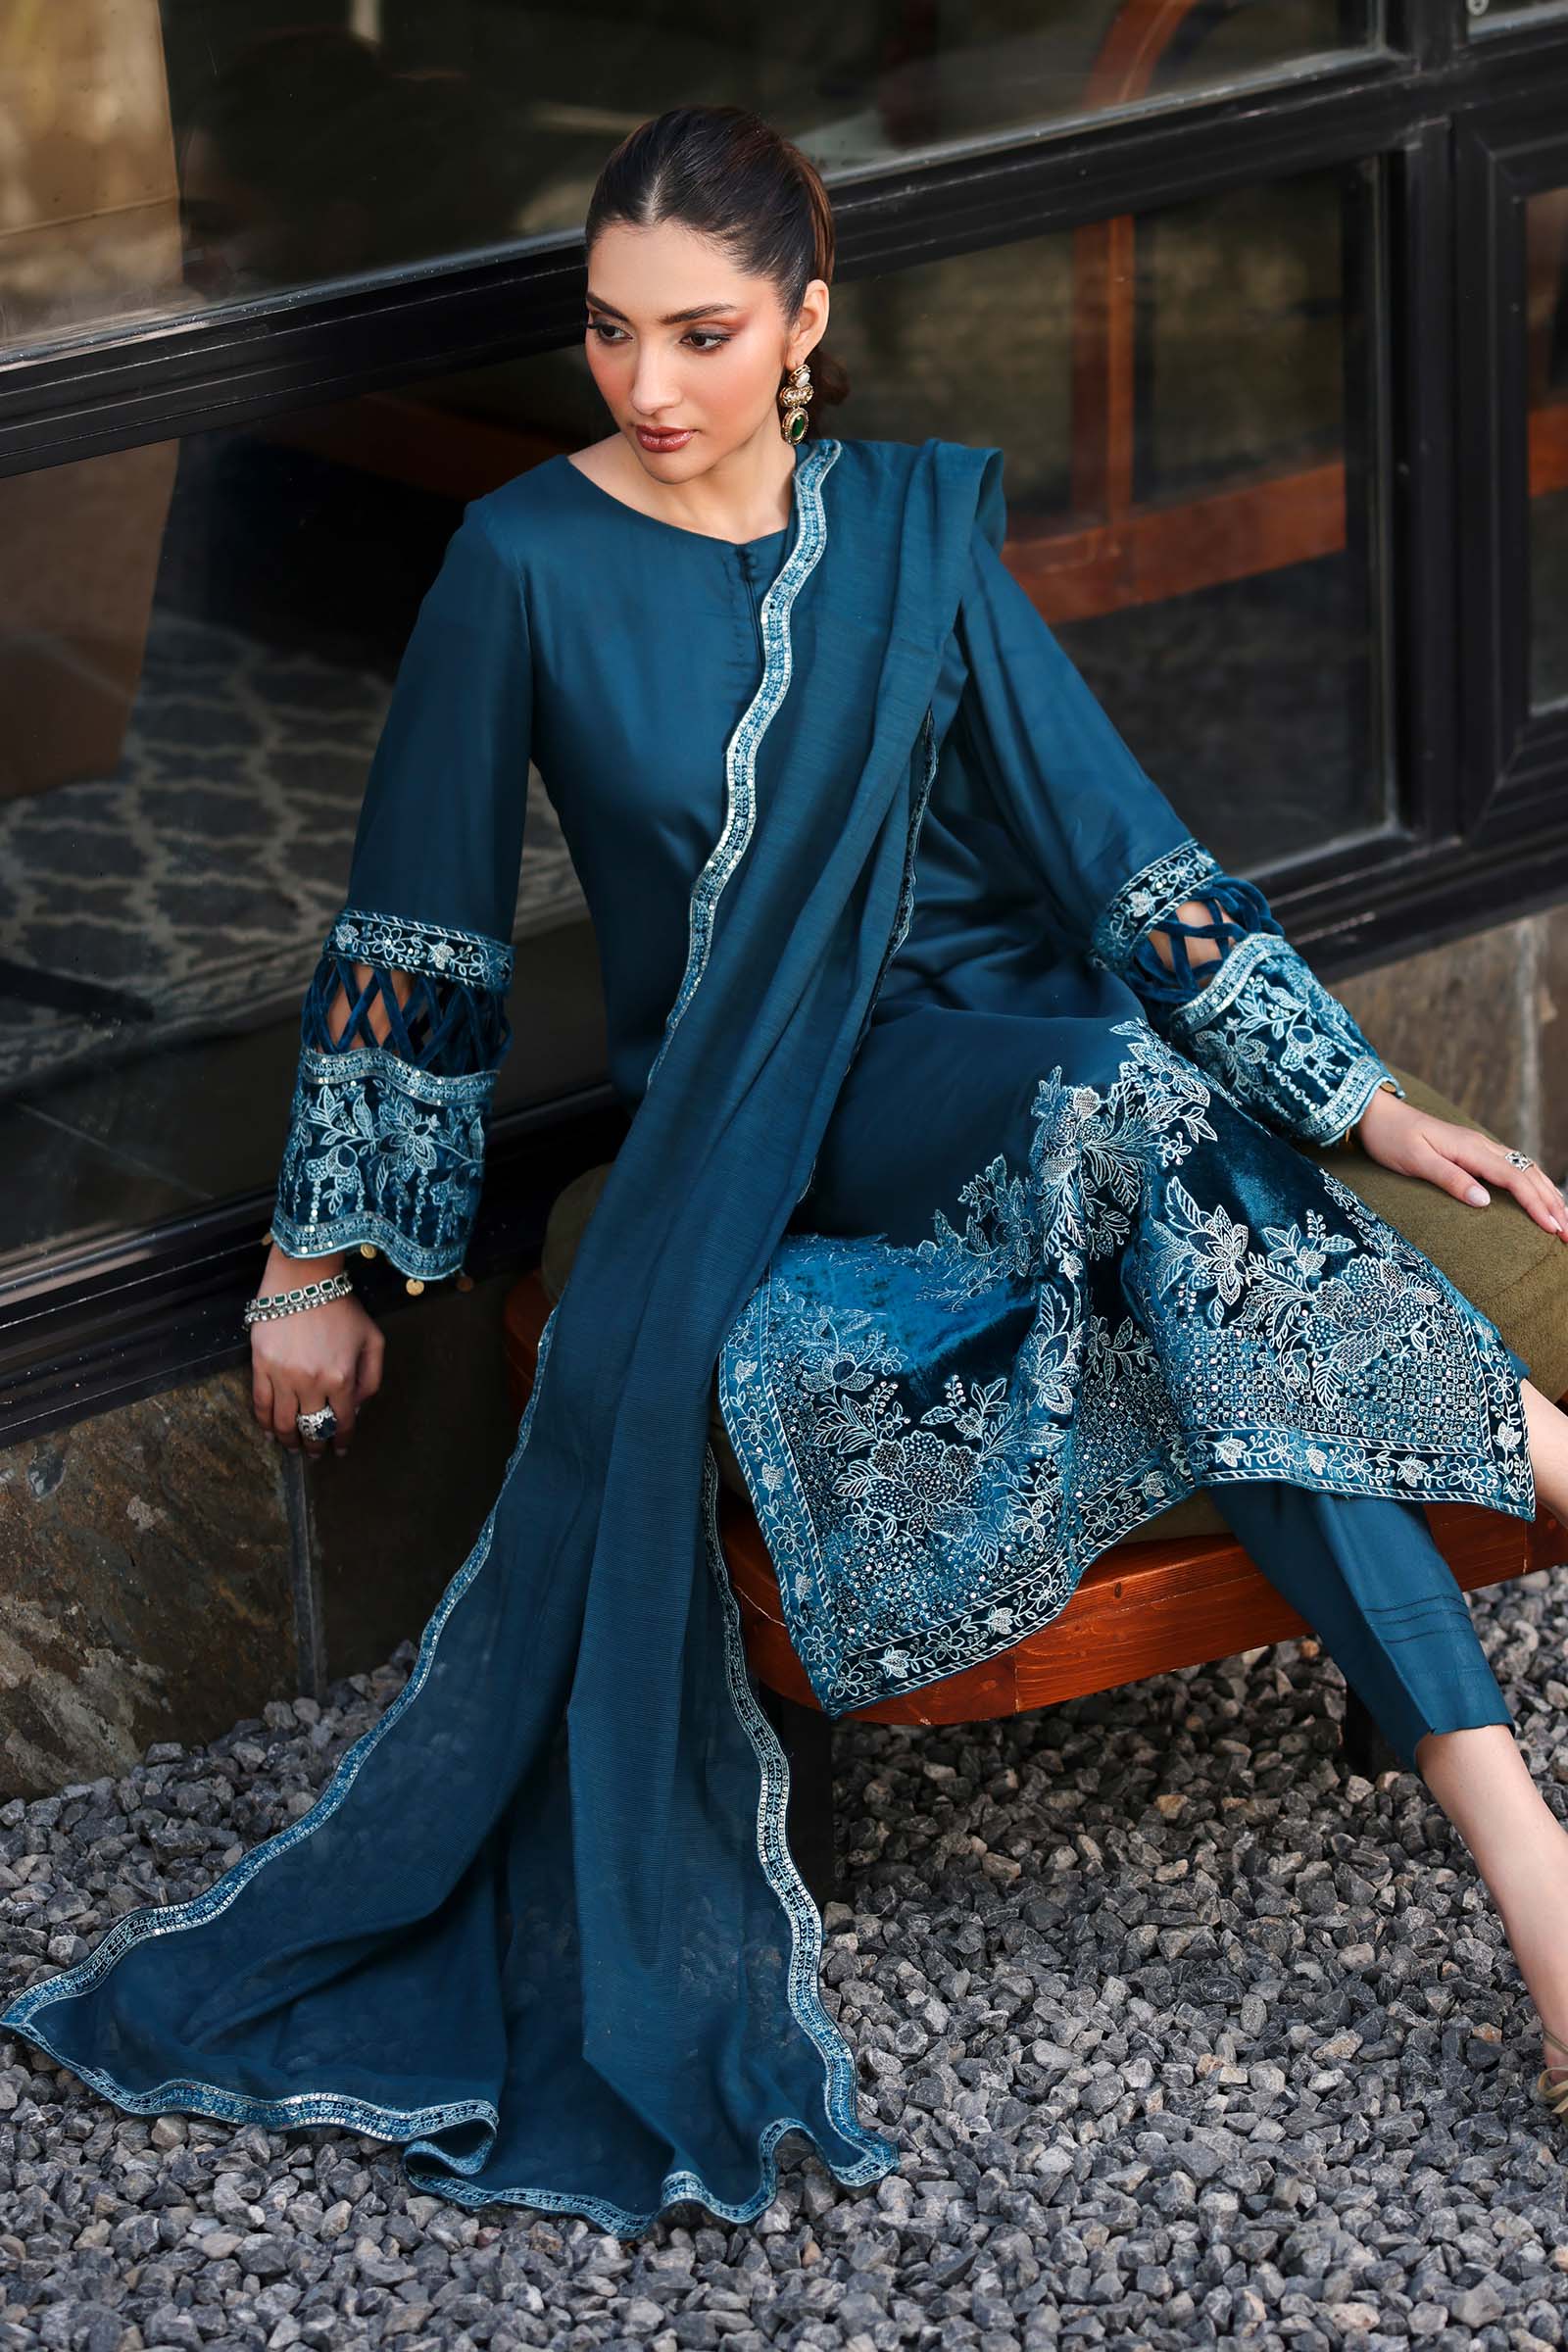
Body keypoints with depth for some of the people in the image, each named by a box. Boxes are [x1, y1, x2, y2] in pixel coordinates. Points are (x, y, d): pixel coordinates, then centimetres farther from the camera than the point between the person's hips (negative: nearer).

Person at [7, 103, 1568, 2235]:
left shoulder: (910, 529, 5)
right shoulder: (531, 563, -2)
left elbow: (1115, 840, 3)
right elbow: (416, 933, 3)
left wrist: (1361, 1100, -4)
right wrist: (318, 1261, 4)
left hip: (993, 1039, 2)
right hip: (752, 1095, -2)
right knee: (1147, 1107, -37)